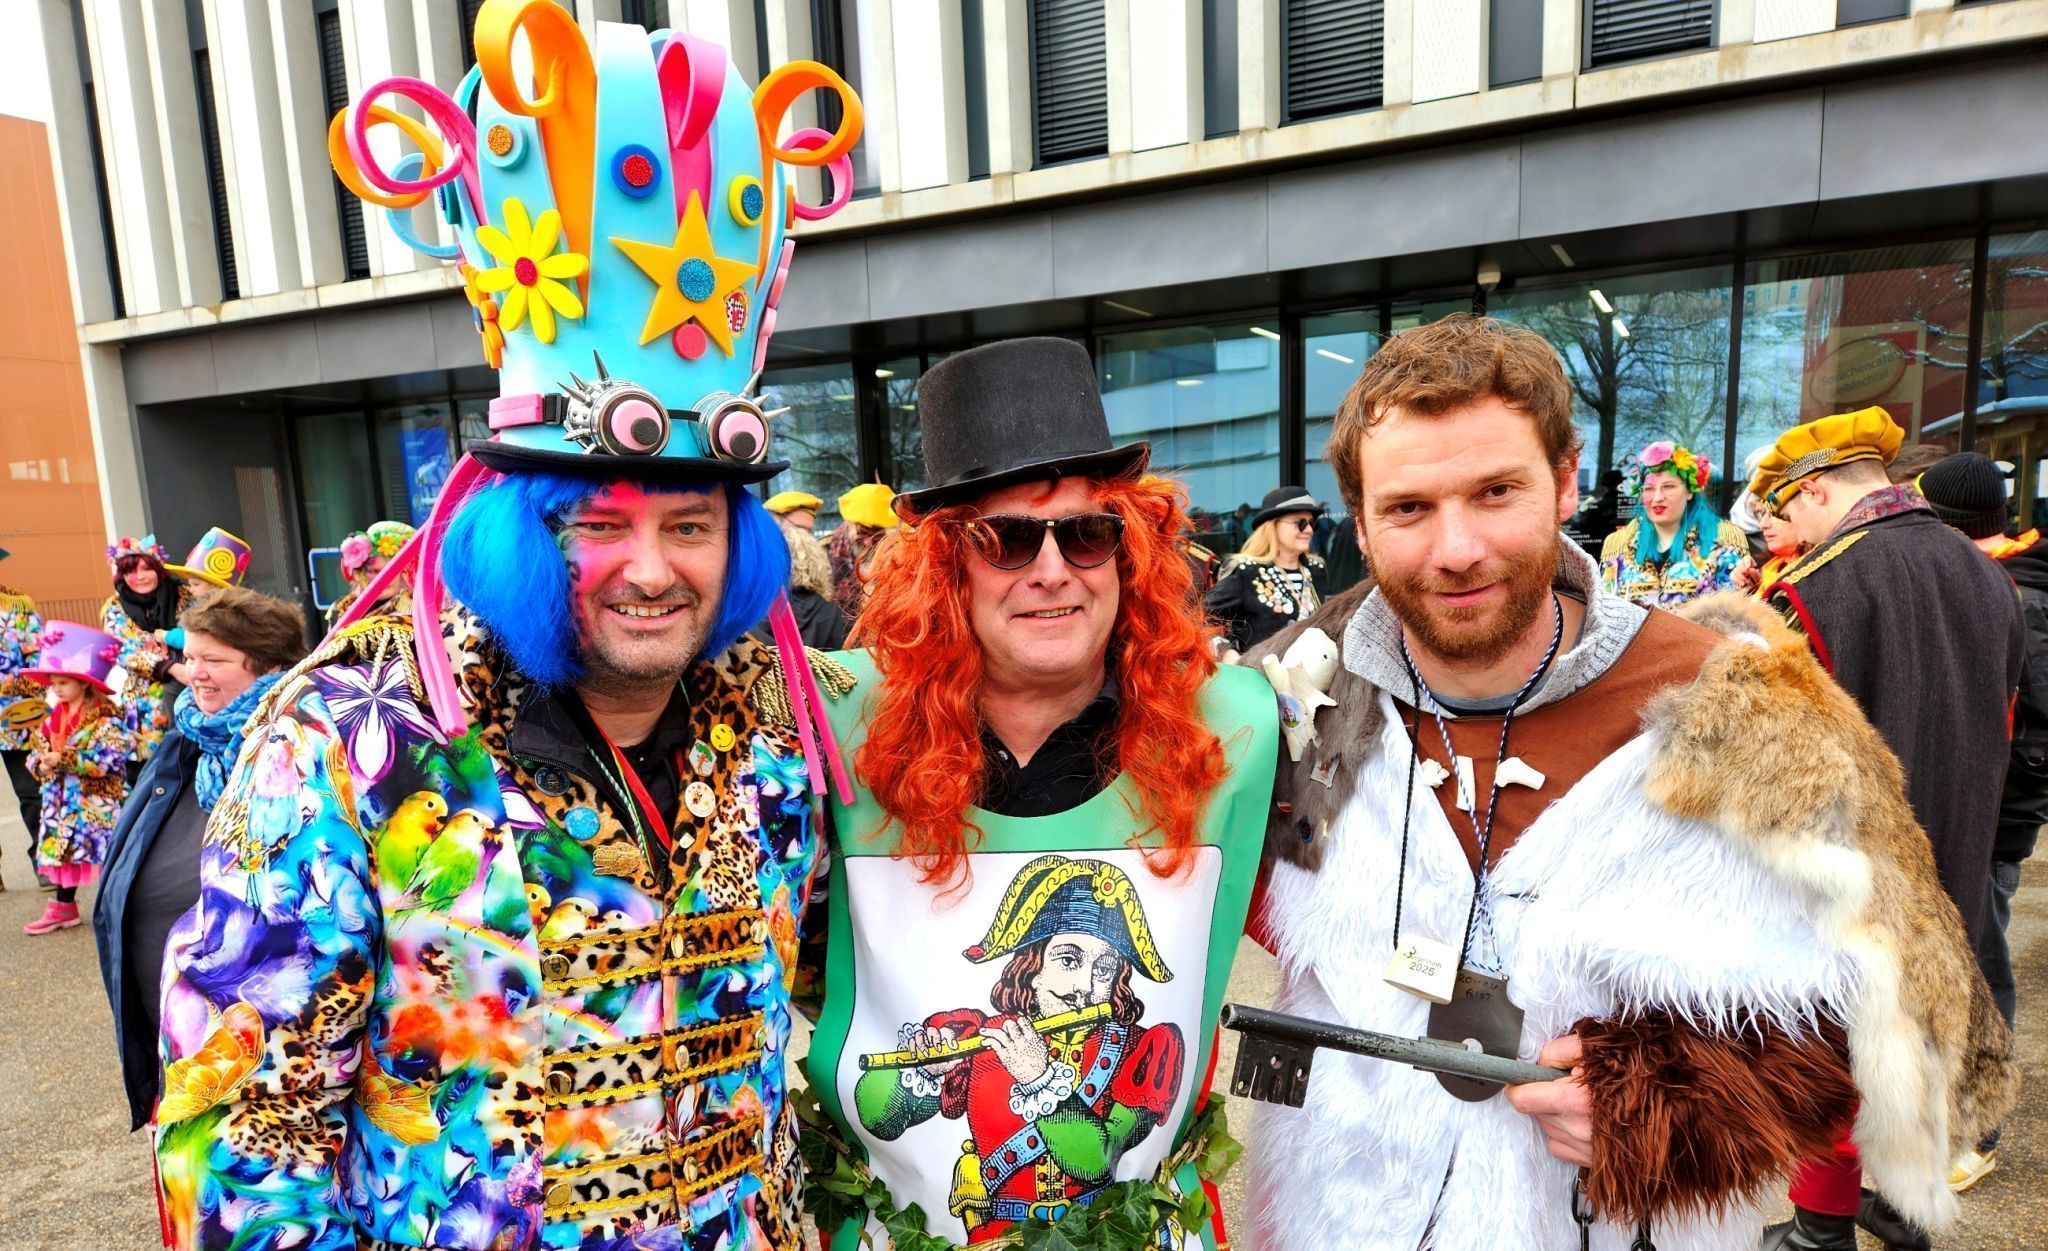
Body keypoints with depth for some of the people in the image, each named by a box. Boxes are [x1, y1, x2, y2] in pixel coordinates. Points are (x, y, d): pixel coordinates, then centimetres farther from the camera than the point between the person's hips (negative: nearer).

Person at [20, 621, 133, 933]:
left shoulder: (106, 718, -14)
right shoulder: (55, 717, 10)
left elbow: (105, 759, -22)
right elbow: (37, 748, 15)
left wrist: (63, 759, -22)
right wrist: (42, 764, -6)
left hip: (98, 801, -8)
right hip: (63, 798, 8)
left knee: (107, 850, -6)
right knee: (63, 848, 15)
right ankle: (64, 906, 27)